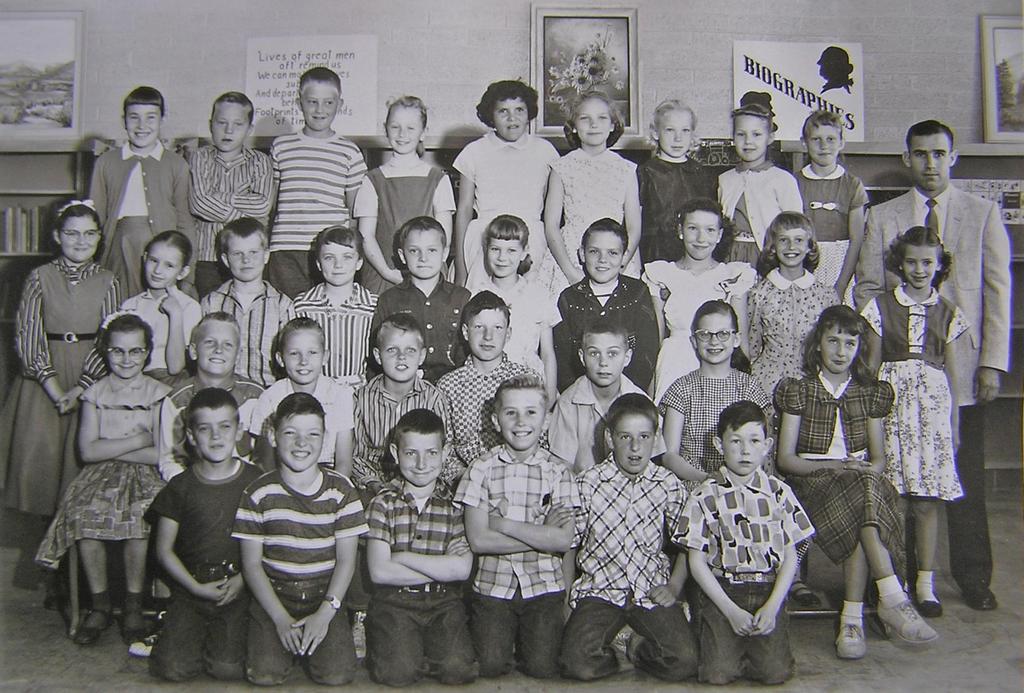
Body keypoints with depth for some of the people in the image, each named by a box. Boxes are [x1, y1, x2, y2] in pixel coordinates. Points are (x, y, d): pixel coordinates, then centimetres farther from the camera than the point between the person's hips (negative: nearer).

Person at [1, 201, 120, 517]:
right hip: (43, 374, 0)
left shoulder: (107, 281, 2)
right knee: (37, 452, -6)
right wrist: (54, 388, -13)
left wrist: (79, 389, -13)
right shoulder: (40, 278, 1)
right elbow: (28, 337, -4)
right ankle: (50, 522, 9)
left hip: (89, 376, 0)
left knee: (83, 453, -6)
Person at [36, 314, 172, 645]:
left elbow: (160, 454, -7)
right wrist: (139, 440, -7)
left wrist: (109, 449, -6)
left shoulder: (158, 393, 3)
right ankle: (99, 604, -10)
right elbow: (87, 450, -2)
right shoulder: (96, 394, 10)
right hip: (101, 475, 2)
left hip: (144, 474, -2)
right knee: (83, 514, -28)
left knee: (139, 516, -32)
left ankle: (133, 604, -13)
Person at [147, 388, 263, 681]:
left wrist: (242, 580, -10)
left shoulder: (255, 481, -1)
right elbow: (164, 549, 3)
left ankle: (226, 636, 15)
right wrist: (197, 588, -7)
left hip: (238, 590, -1)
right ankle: (201, 634, 16)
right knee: (174, 669, -14)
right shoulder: (181, 487, 0)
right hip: (191, 587, 1)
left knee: (227, 667, -17)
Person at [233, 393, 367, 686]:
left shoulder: (340, 490, -2)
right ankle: (287, 640, 12)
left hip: (326, 598, 0)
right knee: (264, 674, -20)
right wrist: (281, 619, -10)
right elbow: (251, 564, -2)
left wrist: (325, 613, -12)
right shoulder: (259, 493, -3)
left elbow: (346, 559, -1)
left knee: (337, 675, -18)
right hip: (272, 597, 0)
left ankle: (309, 642, 13)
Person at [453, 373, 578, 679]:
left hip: (543, 585, 0)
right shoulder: (482, 468, -2)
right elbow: (478, 540, -10)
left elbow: (563, 540, -10)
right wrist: (540, 535, -11)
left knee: (541, 668, -11)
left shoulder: (557, 471, 0)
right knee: (491, 667, -12)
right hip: (493, 585, 0)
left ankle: (527, 639, 19)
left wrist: (504, 524, -12)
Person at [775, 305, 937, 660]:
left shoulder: (871, 392, 16)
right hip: (811, 483, -2)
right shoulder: (798, 391, 7)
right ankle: (894, 599, -36)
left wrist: (869, 472, -11)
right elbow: (785, 458, 1)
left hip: (862, 483, 2)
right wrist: (831, 467, -15)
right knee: (864, 502, -36)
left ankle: (852, 618, -35)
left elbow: (878, 457, 13)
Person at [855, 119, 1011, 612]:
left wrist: (993, 363, -4)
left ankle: (972, 576, 18)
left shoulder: (983, 214, 7)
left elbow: (997, 291, 3)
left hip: (962, 367, 0)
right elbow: (867, 290, 6)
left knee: (967, 474, 5)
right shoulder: (883, 217, 8)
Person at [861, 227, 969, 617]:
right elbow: (872, 364, 6)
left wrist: (954, 425, 10)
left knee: (926, 500, 1)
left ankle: (925, 582, 9)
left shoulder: (947, 314, 11)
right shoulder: (882, 306, 6)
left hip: (932, 401, 1)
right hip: (891, 398, -1)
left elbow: (952, 372, 13)